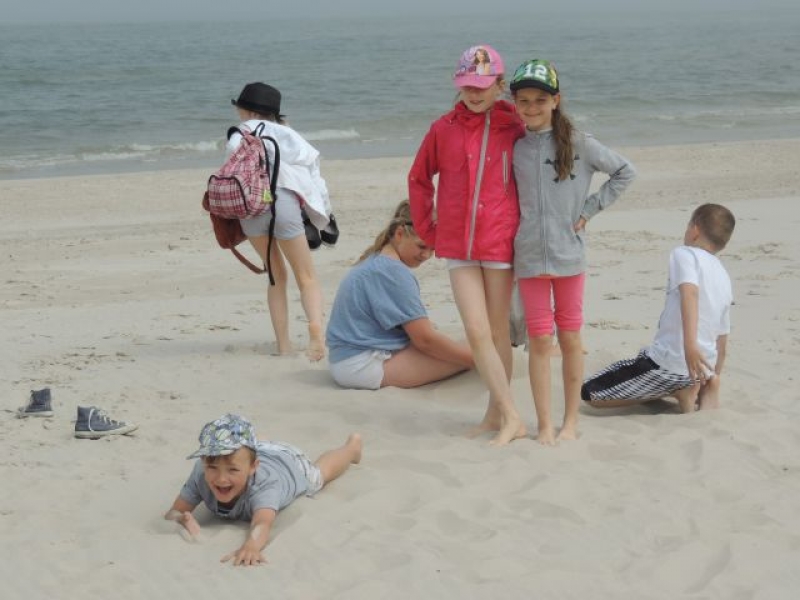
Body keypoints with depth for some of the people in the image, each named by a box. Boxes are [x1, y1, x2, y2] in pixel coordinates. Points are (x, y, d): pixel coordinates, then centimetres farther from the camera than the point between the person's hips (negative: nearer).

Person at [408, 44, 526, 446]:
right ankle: (511, 417, 1)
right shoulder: (444, 129, 4)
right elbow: (419, 178, 16)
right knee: (477, 332, -5)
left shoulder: (516, 128, -3)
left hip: (500, 243, -2)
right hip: (458, 246, 2)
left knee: (497, 331, 7)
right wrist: (427, 228, 12)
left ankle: (497, 413, 16)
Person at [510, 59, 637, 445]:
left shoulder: (578, 144, -2)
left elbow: (625, 172, 5)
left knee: (570, 338, 5)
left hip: (570, 255, -1)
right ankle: (544, 425, 7)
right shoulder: (514, 149, 5)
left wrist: (590, 209, 0)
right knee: (539, 340, 1)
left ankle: (570, 422, 15)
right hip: (529, 257, 1)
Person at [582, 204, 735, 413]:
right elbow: (722, 338, 20)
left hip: (667, 362, -8)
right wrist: (714, 377, 31)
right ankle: (704, 389, 10)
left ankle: (680, 392, -6)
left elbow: (690, 292, -27)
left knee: (589, 392, -2)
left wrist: (690, 344, -40)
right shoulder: (724, 277, 16)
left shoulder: (684, 254, -6)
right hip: (702, 365, 8)